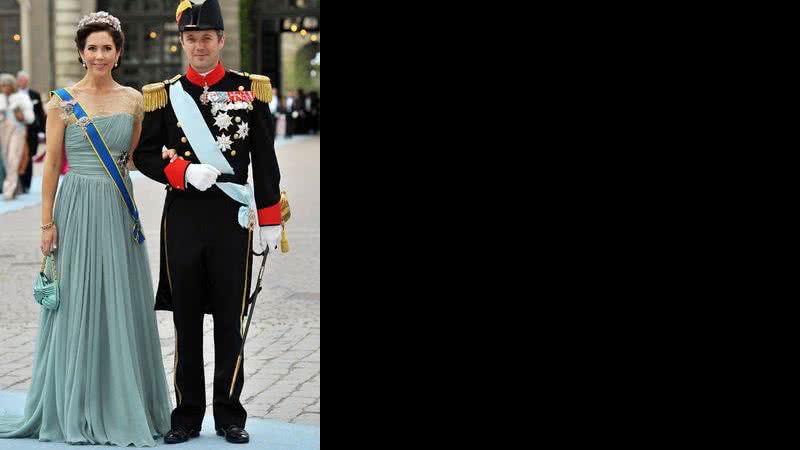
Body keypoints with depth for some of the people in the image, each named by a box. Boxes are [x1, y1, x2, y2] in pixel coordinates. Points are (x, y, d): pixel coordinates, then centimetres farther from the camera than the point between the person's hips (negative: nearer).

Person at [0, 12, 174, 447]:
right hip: (77, 211, -3)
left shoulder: (134, 100, 7)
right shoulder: (62, 101, -2)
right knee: (77, 307, 2)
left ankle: (124, 406, 17)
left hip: (120, 212, 3)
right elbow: (51, 165, -2)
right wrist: (48, 223, -5)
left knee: (123, 306, 6)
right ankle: (75, 409, 14)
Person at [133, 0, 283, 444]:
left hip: (232, 216, -1)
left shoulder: (251, 90, 2)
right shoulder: (164, 95, 4)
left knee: (230, 320, 5)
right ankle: (187, 416, 16)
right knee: (186, 320, 6)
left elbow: (265, 161, 3)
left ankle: (229, 415, 15)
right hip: (183, 218, 1)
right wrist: (184, 173, -12)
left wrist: (270, 220, 1)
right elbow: (144, 155, 5)